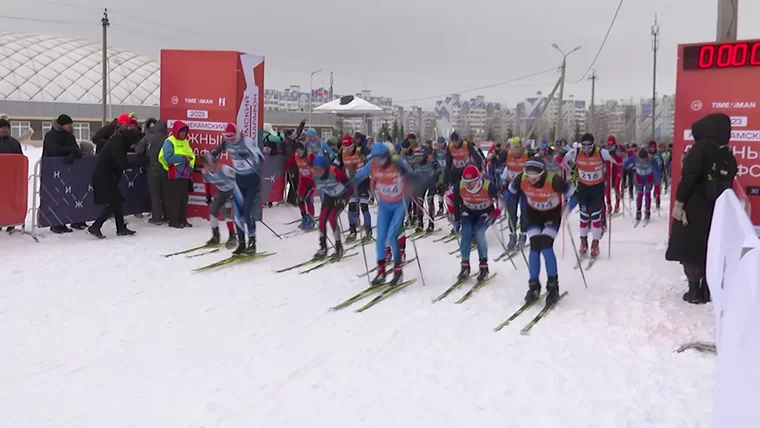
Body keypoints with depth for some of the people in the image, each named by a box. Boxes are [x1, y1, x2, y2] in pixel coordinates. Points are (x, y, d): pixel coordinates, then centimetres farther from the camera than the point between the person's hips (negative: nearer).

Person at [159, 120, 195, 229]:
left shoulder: (185, 142, 15)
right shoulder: (169, 142, -9)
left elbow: (191, 155, 22)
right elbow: (168, 157, -20)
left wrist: (189, 159, 3)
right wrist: (183, 158, -17)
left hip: (185, 174, 7)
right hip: (174, 175, -7)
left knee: (184, 198, 10)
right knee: (174, 198, -5)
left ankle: (182, 219, 17)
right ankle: (173, 221, -1)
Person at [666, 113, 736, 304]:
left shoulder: (701, 147, -9)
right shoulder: (728, 155, 10)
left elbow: (689, 177, -17)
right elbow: (728, 183, 11)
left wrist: (679, 202, -16)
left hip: (694, 208, -6)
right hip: (716, 210, 6)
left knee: (690, 249, 2)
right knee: (709, 250, 14)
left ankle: (695, 290, 3)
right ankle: (707, 290, 18)